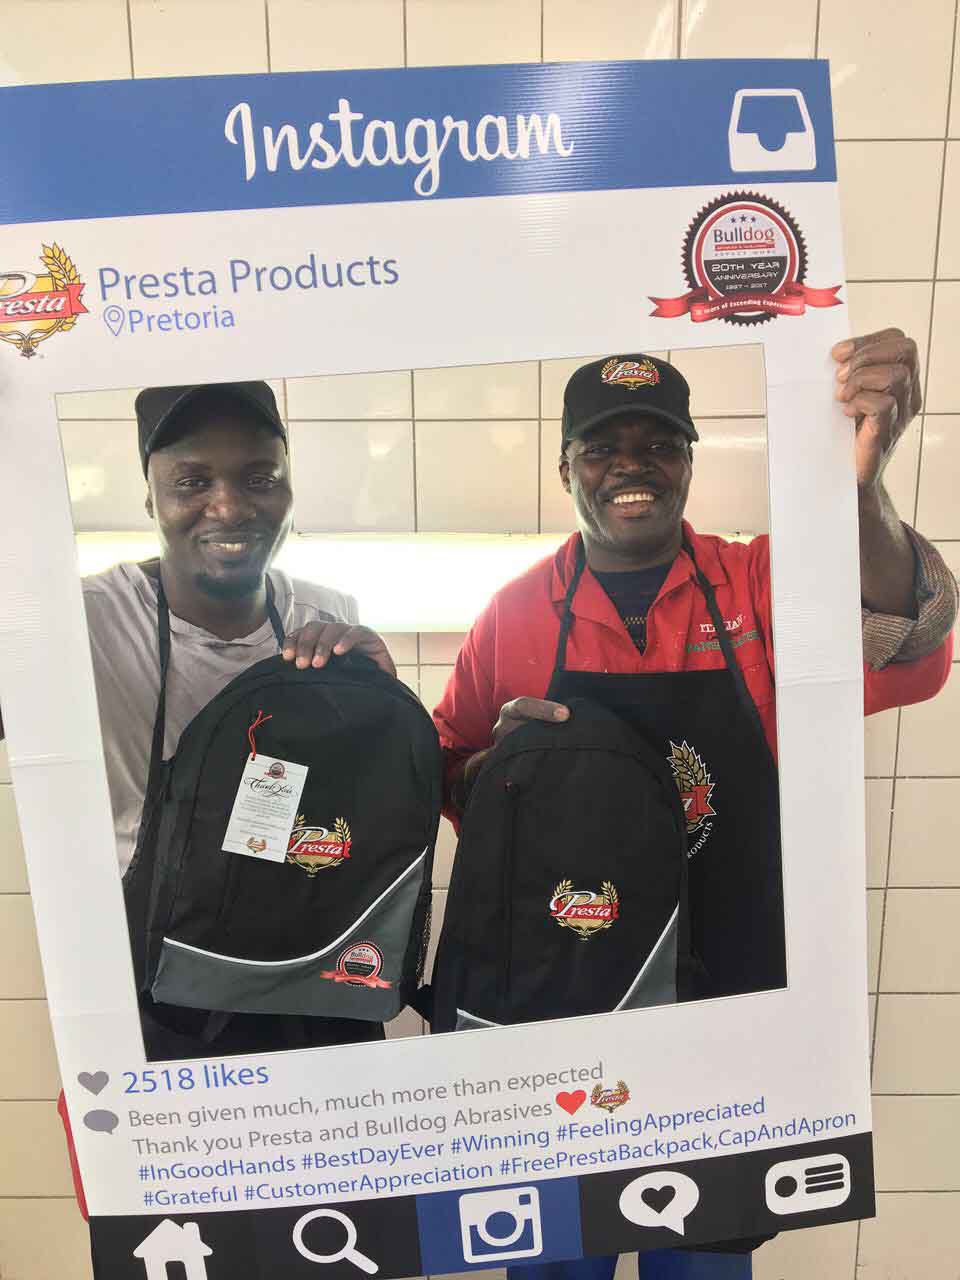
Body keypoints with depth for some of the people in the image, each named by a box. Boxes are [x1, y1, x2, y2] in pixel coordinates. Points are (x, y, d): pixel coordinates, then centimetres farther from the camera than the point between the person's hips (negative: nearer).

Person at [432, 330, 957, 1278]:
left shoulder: (760, 584, -6)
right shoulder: (516, 611, -5)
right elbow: (449, 785, 2)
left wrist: (860, 491, -41)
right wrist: (500, 758, -21)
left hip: (731, 998, 0)